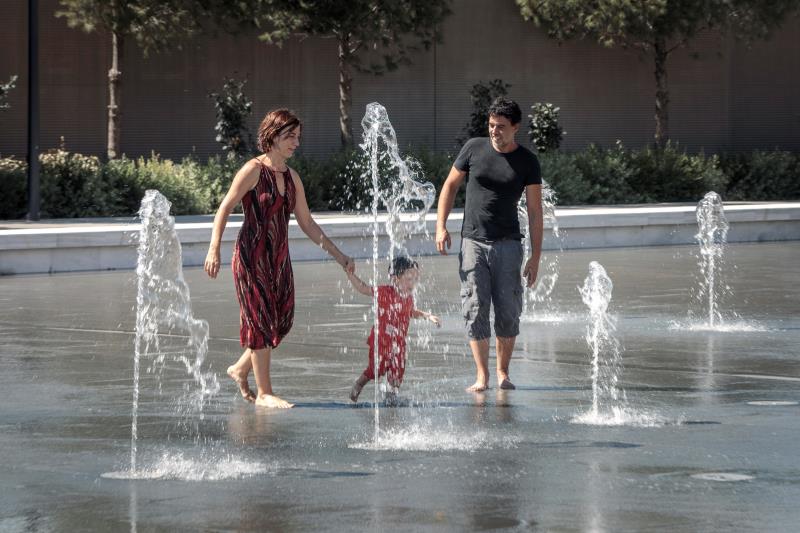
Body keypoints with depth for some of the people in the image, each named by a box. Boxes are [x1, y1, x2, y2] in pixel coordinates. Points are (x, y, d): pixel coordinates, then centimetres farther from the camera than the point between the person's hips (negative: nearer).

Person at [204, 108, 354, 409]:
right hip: (252, 255, -7)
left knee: (283, 319, 6)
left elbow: (306, 222, 16)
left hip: (279, 257, 7)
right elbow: (225, 209, -11)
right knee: (261, 321, -4)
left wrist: (338, 256, 14)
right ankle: (264, 393, 3)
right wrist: (214, 249, -21)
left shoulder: (291, 177, 10)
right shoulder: (253, 170, -9)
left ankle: (241, 369, 26)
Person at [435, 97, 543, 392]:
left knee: (508, 311, -1)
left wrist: (535, 256, -3)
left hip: (507, 244, 0)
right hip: (473, 241, 0)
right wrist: (441, 226, -1)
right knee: (475, 308, -7)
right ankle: (482, 376, -5)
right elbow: (450, 185, 11)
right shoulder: (474, 148, 2)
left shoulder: (527, 162, 0)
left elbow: (535, 211, 2)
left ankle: (503, 372, 13)